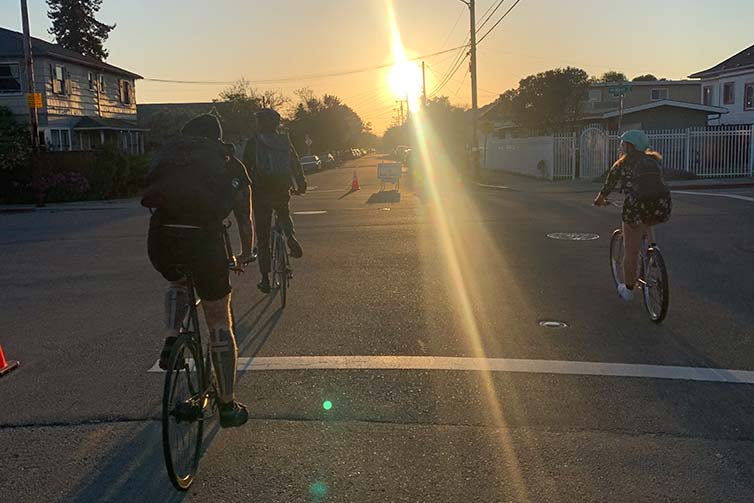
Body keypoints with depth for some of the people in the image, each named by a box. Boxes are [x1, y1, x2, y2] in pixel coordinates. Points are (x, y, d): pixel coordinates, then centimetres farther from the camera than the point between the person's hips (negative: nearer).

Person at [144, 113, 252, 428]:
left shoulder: (167, 154, 23)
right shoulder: (229, 163, 19)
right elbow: (245, 219, 25)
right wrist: (246, 254, 43)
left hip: (161, 240, 2)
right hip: (203, 239, -2)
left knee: (178, 284, 37)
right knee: (220, 323, 13)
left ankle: (171, 341, 14)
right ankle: (228, 406, 19)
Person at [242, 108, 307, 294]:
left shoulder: (253, 143, -1)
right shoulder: (285, 141, 6)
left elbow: (246, 169, 0)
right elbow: (296, 165, 9)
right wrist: (301, 185, 21)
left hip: (261, 192, -2)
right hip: (283, 191, 3)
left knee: (262, 236, 5)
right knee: (285, 216, 34)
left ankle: (265, 278, 5)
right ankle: (292, 239, 3)